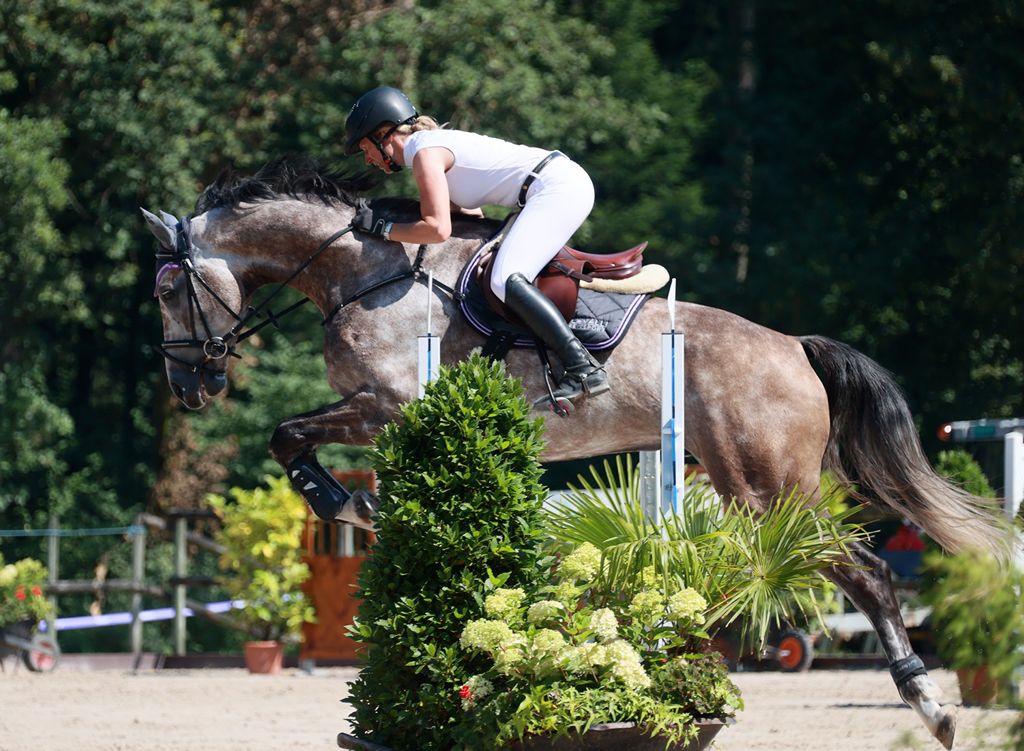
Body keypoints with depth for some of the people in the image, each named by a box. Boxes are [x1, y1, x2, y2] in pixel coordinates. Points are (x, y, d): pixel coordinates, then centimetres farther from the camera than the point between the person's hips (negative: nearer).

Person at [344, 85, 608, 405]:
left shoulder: (425, 154, -11)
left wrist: (382, 228, -10)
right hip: (567, 181, 11)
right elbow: (472, 212, 25)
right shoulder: (434, 143, 19)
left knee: (505, 280, -24)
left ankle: (584, 369, -29)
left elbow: (438, 229, -21)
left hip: (559, 187, -11)